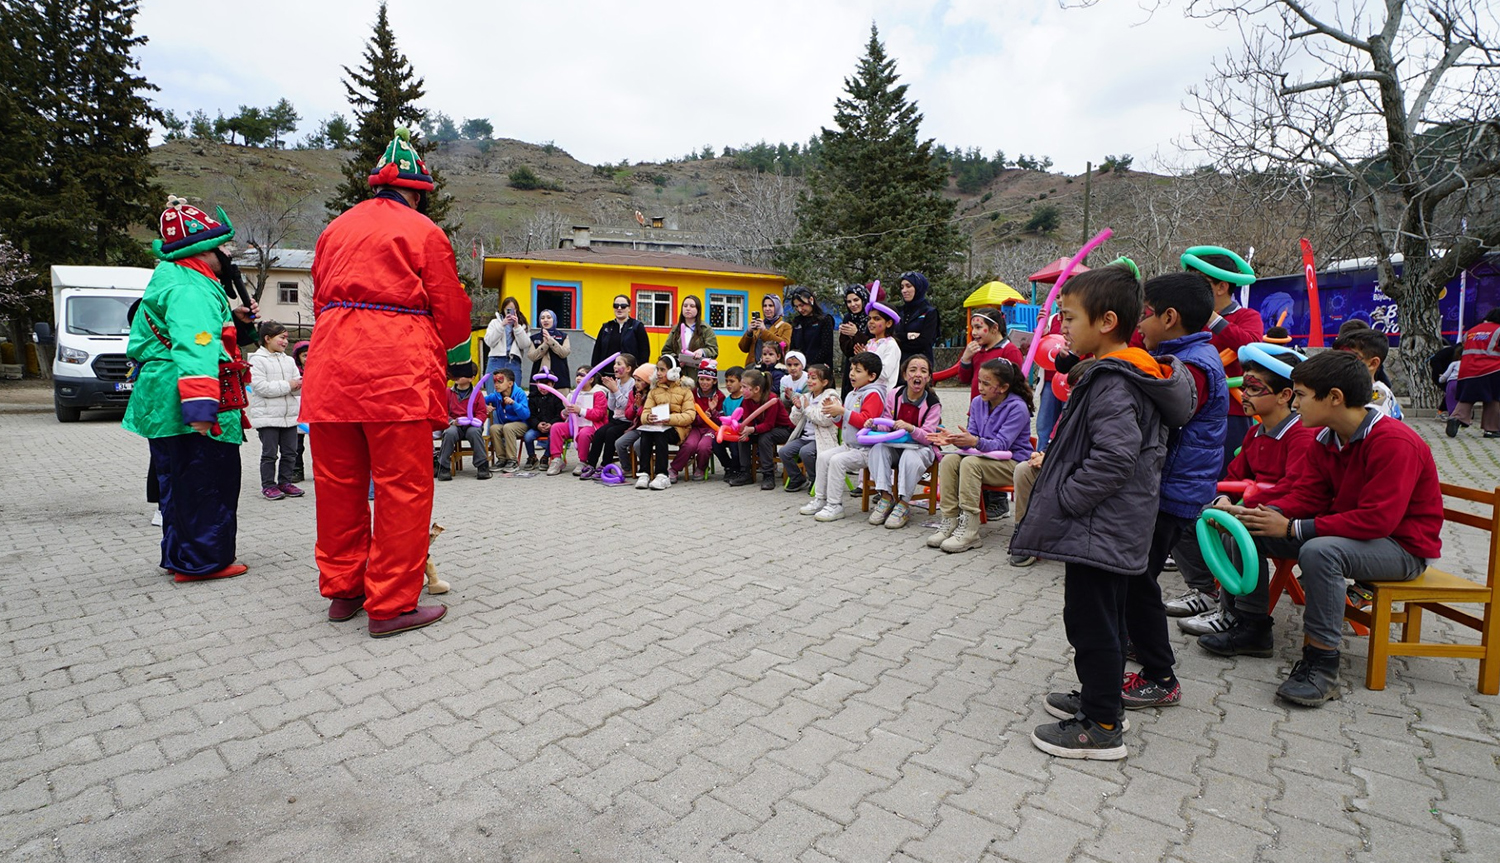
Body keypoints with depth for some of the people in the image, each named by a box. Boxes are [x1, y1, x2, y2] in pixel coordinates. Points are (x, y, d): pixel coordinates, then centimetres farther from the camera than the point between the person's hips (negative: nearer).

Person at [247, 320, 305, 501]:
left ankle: (285, 482, 20)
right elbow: (260, 386, -17)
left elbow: (297, 389, 13)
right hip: (267, 416, -6)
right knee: (269, 453, 1)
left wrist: (299, 385, -11)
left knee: (290, 452, 9)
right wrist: (287, 386, -17)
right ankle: (268, 485, 10)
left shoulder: (289, 361, 15)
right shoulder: (257, 360, -6)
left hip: (289, 415, 6)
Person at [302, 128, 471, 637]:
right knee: (402, 487, -1)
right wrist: (433, 350, 24)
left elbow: (320, 301, 22)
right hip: (398, 371, -6)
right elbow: (451, 316, 4)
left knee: (339, 484, 13)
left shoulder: (335, 229, 20)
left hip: (332, 365, 6)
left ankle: (342, 590, 24)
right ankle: (391, 605, 2)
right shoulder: (423, 232, 4)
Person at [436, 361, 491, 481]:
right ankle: (444, 467, -22)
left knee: (474, 432, -36)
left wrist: (476, 420, -16)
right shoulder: (448, 393, 9)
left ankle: (482, 466, -26)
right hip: (454, 424, 1)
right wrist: (452, 421, -12)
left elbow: (482, 412, 5)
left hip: (471, 425, -1)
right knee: (449, 433, -34)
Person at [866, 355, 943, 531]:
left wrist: (910, 428, -35)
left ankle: (904, 504, -24)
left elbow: (928, 437, -16)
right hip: (895, 445, 3)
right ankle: (886, 497, -23)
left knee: (910, 456, -35)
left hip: (922, 448, -3)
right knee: (878, 448, -26)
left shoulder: (933, 403, -9)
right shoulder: (893, 395, -2)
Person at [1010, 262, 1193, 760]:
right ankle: (1100, 698, 38)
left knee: (1091, 622, 0)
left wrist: (1064, 499, -19)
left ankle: (1102, 729, 13)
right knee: (1103, 620, 22)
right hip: (1114, 529, 11)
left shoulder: (1111, 382, -20)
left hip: (1098, 529, -11)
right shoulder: (1130, 374, 12)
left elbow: (1114, 457, -31)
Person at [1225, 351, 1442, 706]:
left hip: (1404, 547, -8)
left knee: (1320, 551, -37)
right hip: (1348, 531, 8)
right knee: (1250, 532, -4)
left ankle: (1321, 666, -26)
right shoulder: (1326, 440, 1)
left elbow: (1377, 520, -31)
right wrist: (1251, 514, -18)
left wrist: (1292, 529, -31)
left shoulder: (1395, 443, -25)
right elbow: (1306, 497, 0)